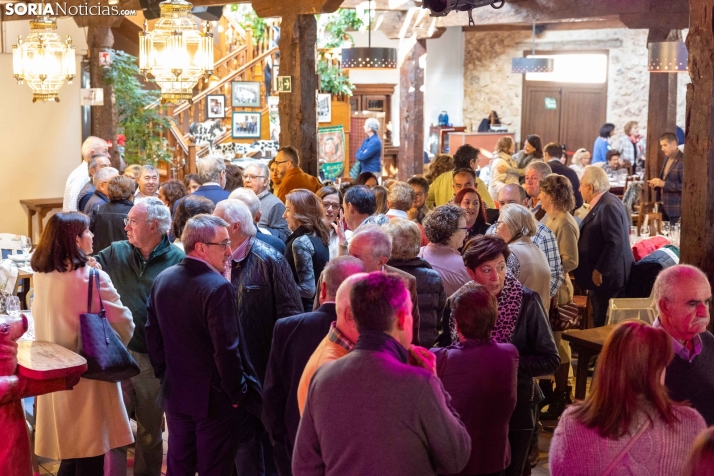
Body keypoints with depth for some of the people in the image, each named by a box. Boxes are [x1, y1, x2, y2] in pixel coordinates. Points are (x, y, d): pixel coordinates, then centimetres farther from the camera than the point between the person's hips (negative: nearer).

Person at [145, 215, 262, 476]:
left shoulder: (162, 280, 1)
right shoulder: (218, 287, -22)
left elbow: (152, 335, 8)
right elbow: (227, 349, -23)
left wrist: (165, 375, 17)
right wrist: (238, 393, -11)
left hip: (175, 393, 7)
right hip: (213, 397, -7)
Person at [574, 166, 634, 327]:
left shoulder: (608, 206, -20)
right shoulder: (603, 203, 12)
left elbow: (615, 243, -26)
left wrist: (600, 271, -21)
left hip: (608, 277, -10)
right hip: (605, 274, 10)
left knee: (604, 325, -5)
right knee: (600, 322, 15)